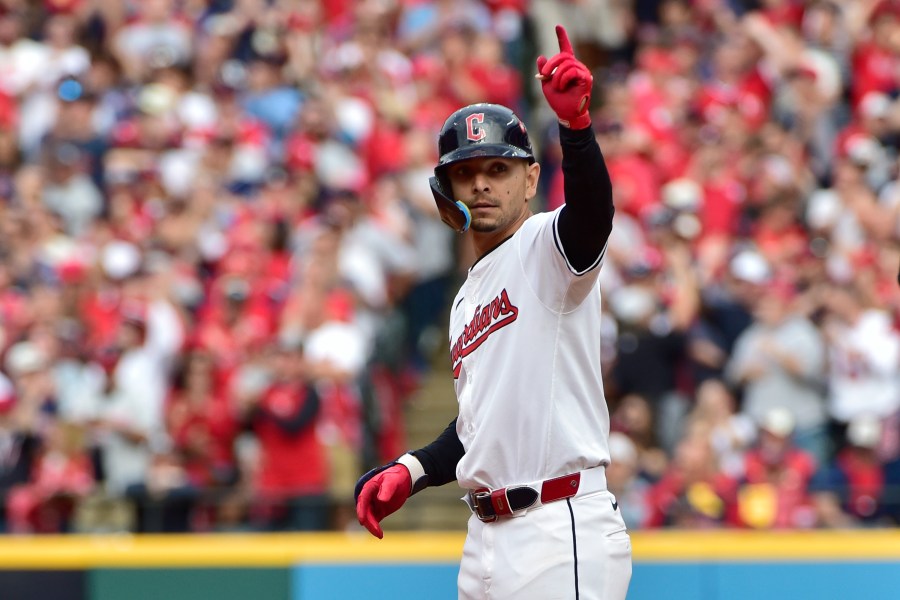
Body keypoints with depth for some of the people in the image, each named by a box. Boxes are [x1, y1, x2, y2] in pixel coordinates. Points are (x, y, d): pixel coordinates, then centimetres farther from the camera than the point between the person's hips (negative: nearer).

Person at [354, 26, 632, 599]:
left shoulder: (547, 245, -4)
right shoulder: (468, 299, 23)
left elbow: (592, 211, -28)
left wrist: (576, 122, -46)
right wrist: (411, 470, 14)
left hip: (562, 534, -9)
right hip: (488, 540, 9)